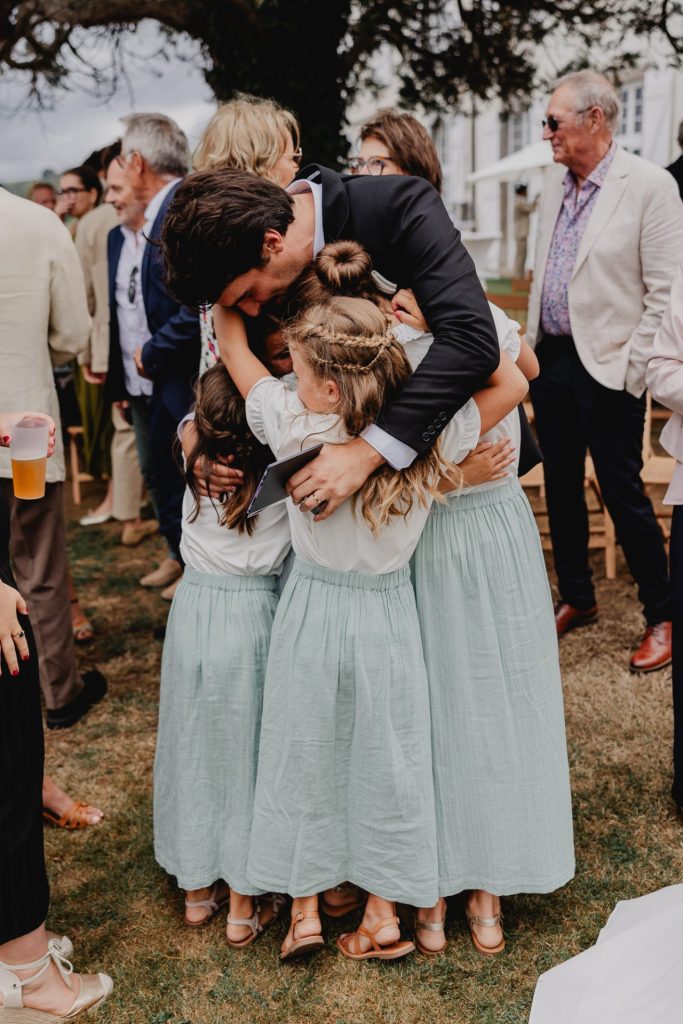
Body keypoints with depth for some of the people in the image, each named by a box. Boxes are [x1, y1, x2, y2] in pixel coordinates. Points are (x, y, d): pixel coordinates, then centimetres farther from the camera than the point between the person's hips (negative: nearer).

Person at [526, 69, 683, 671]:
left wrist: (631, 369, -15)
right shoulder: (554, 189, 11)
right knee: (561, 487, 13)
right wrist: (531, 345, 12)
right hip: (551, 359, 7)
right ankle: (577, 598, 30)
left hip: (607, 368, -7)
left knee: (623, 493, -2)